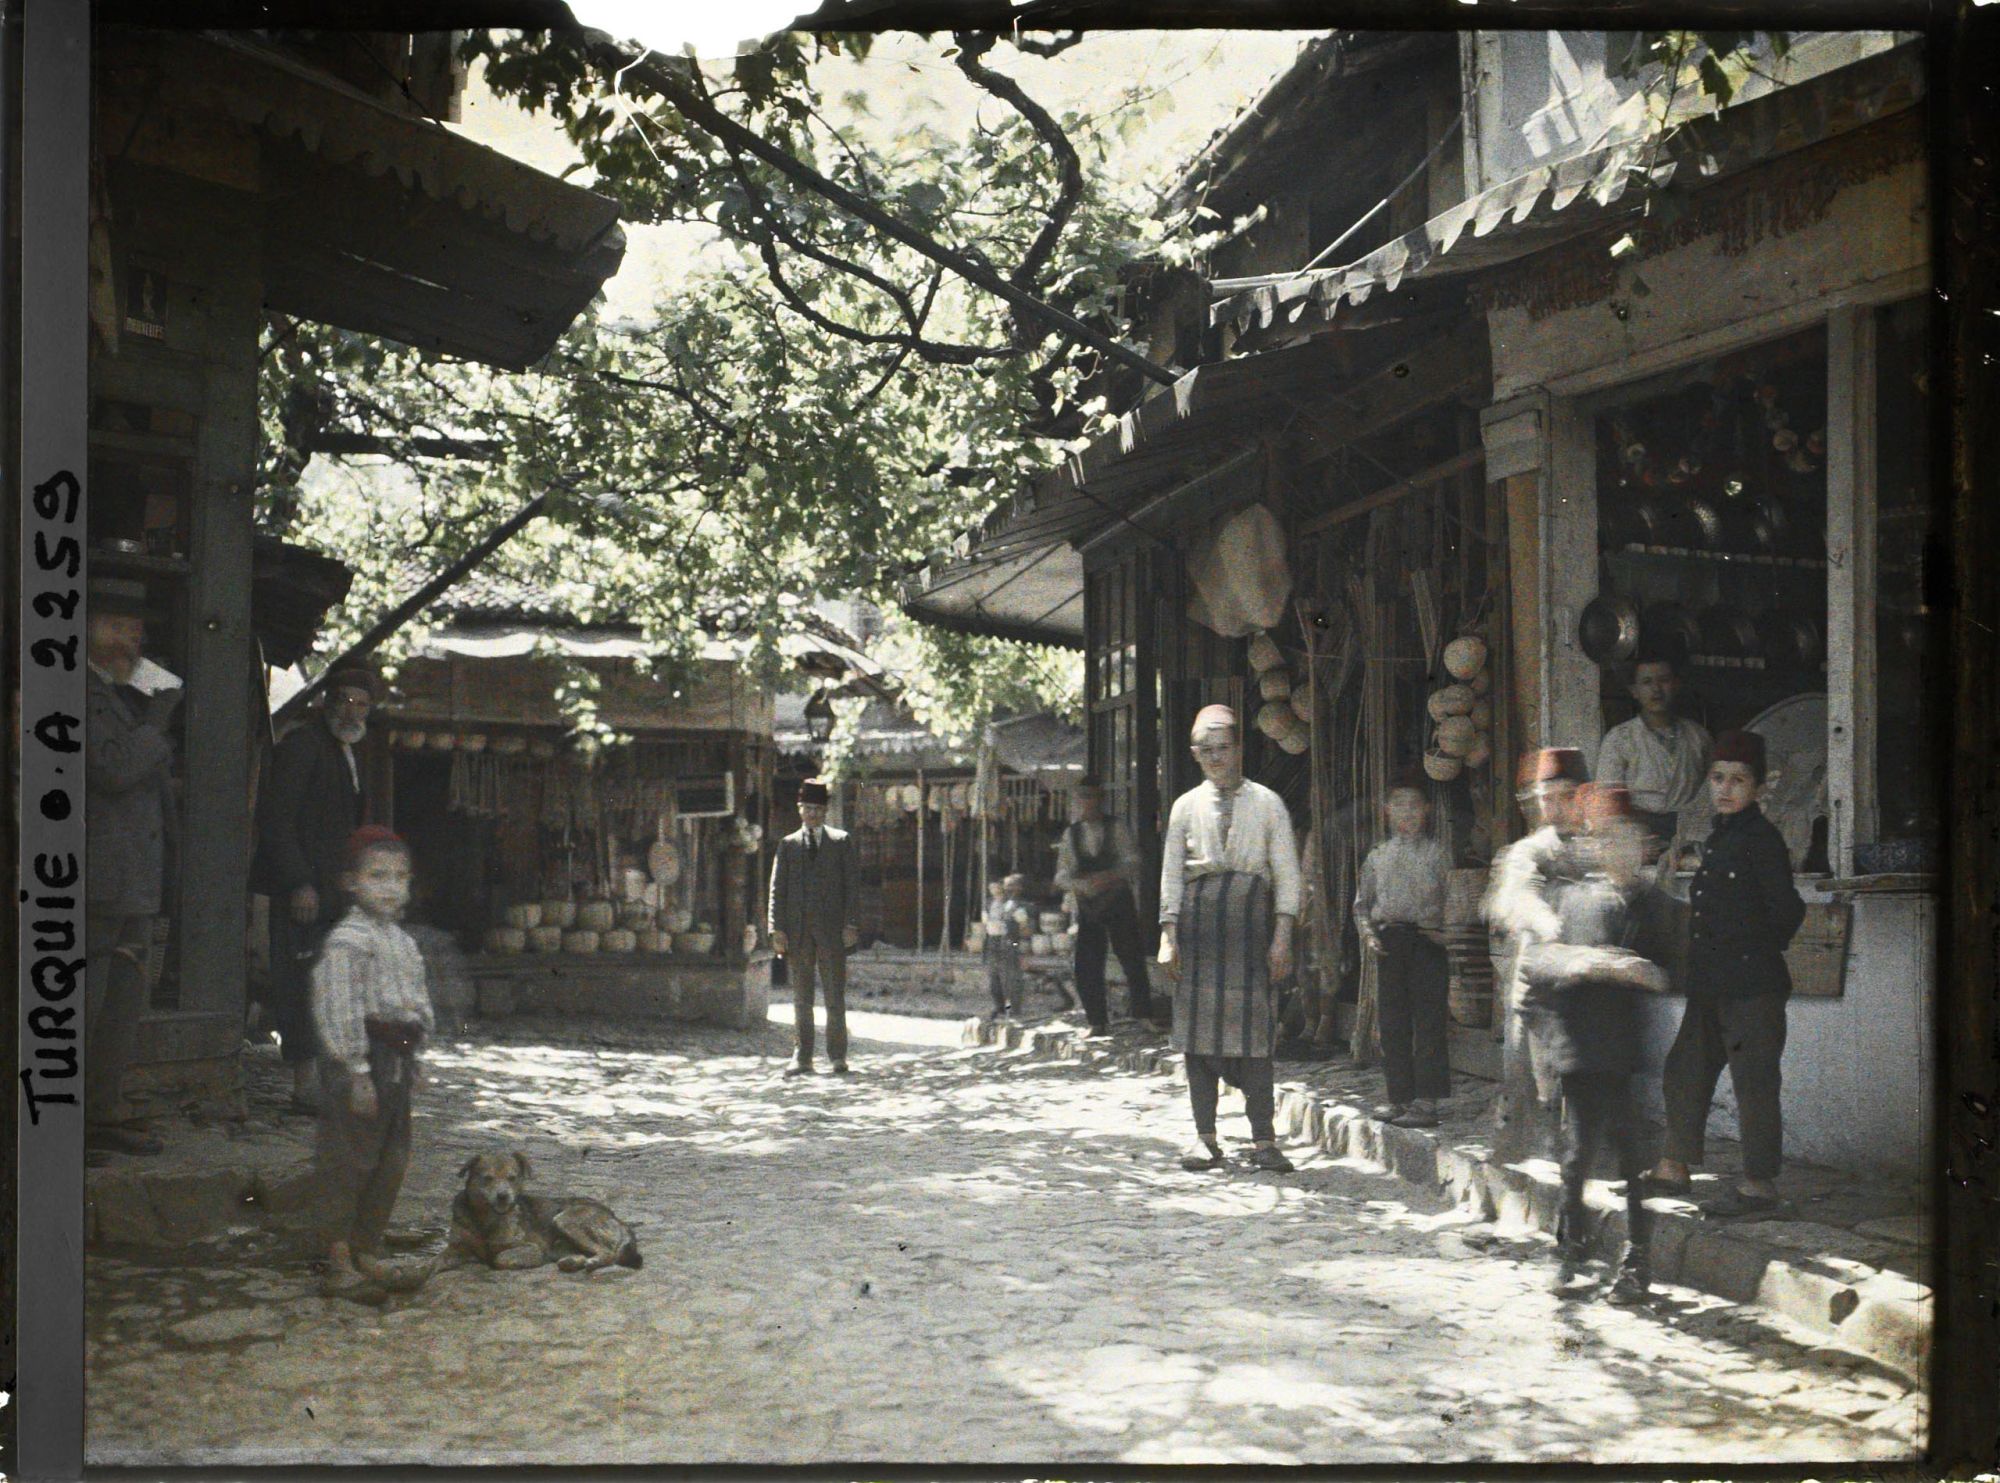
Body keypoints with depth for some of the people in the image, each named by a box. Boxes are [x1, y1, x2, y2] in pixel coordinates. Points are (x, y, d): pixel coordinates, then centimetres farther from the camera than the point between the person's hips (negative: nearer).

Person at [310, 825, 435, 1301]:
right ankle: (339, 1263, 2)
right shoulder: (347, 941, -14)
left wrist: (411, 1060, 20)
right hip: (361, 1061, -9)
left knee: (391, 1162, 13)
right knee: (348, 1160, -4)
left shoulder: (403, 942, 15)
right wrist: (357, 1071, -21)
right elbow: (337, 1011, -19)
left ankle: (368, 1251, 25)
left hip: (396, 1062, 9)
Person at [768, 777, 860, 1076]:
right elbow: (777, 888, 7)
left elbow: (851, 884, 5)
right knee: (801, 998, 4)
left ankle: (838, 1056, 6)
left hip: (831, 928, -1)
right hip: (798, 929, 1)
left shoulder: (840, 841, 9)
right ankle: (803, 1058, 8)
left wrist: (850, 924, -5)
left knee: (835, 995, -1)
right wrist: (777, 928, -3)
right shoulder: (788, 844, 11)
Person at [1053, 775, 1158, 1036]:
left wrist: (1110, 876, -26)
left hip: (1119, 903, -2)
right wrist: (1082, 885, -17)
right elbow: (1062, 875, 4)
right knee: (1087, 967, -3)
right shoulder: (1071, 834, 8)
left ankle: (1143, 1015, 11)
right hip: (1088, 907, 2)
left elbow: (1132, 862, -7)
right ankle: (1098, 1021, 7)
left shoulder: (1115, 828, 2)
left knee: (1133, 960, -2)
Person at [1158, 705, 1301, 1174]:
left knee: (1254, 1028, -6)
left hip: (1251, 915, -2)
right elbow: (1171, 874, 11)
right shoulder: (1187, 806, 12)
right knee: (1199, 1027, 0)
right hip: (1198, 915, 2)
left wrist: (1282, 937, -5)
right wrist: (1169, 936, 2)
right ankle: (1205, 1139, 6)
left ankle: (1264, 1141, -2)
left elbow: (1286, 872, 4)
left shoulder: (1267, 803, 8)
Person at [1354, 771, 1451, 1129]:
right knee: (1392, 1022, 7)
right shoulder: (1377, 857, 14)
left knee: (1427, 1021, -6)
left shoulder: (1436, 853, 4)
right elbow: (1362, 904, 17)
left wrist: (1447, 935, -13)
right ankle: (1400, 1096, 15)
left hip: (1428, 941, -4)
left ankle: (1426, 1102, -5)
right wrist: (1368, 934, 2)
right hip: (1388, 944, 4)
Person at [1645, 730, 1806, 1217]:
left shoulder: (1762, 838, -11)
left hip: (1752, 986, -9)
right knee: (1685, 1071, 14)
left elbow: (1789, 910, -14)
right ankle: (1673, 1168, 25)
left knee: (1754, 1081, -3)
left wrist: (1758, 953, -5)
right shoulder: (1719, 837, 15)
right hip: (1711, 984, 9)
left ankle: (1759, 1183, 5)